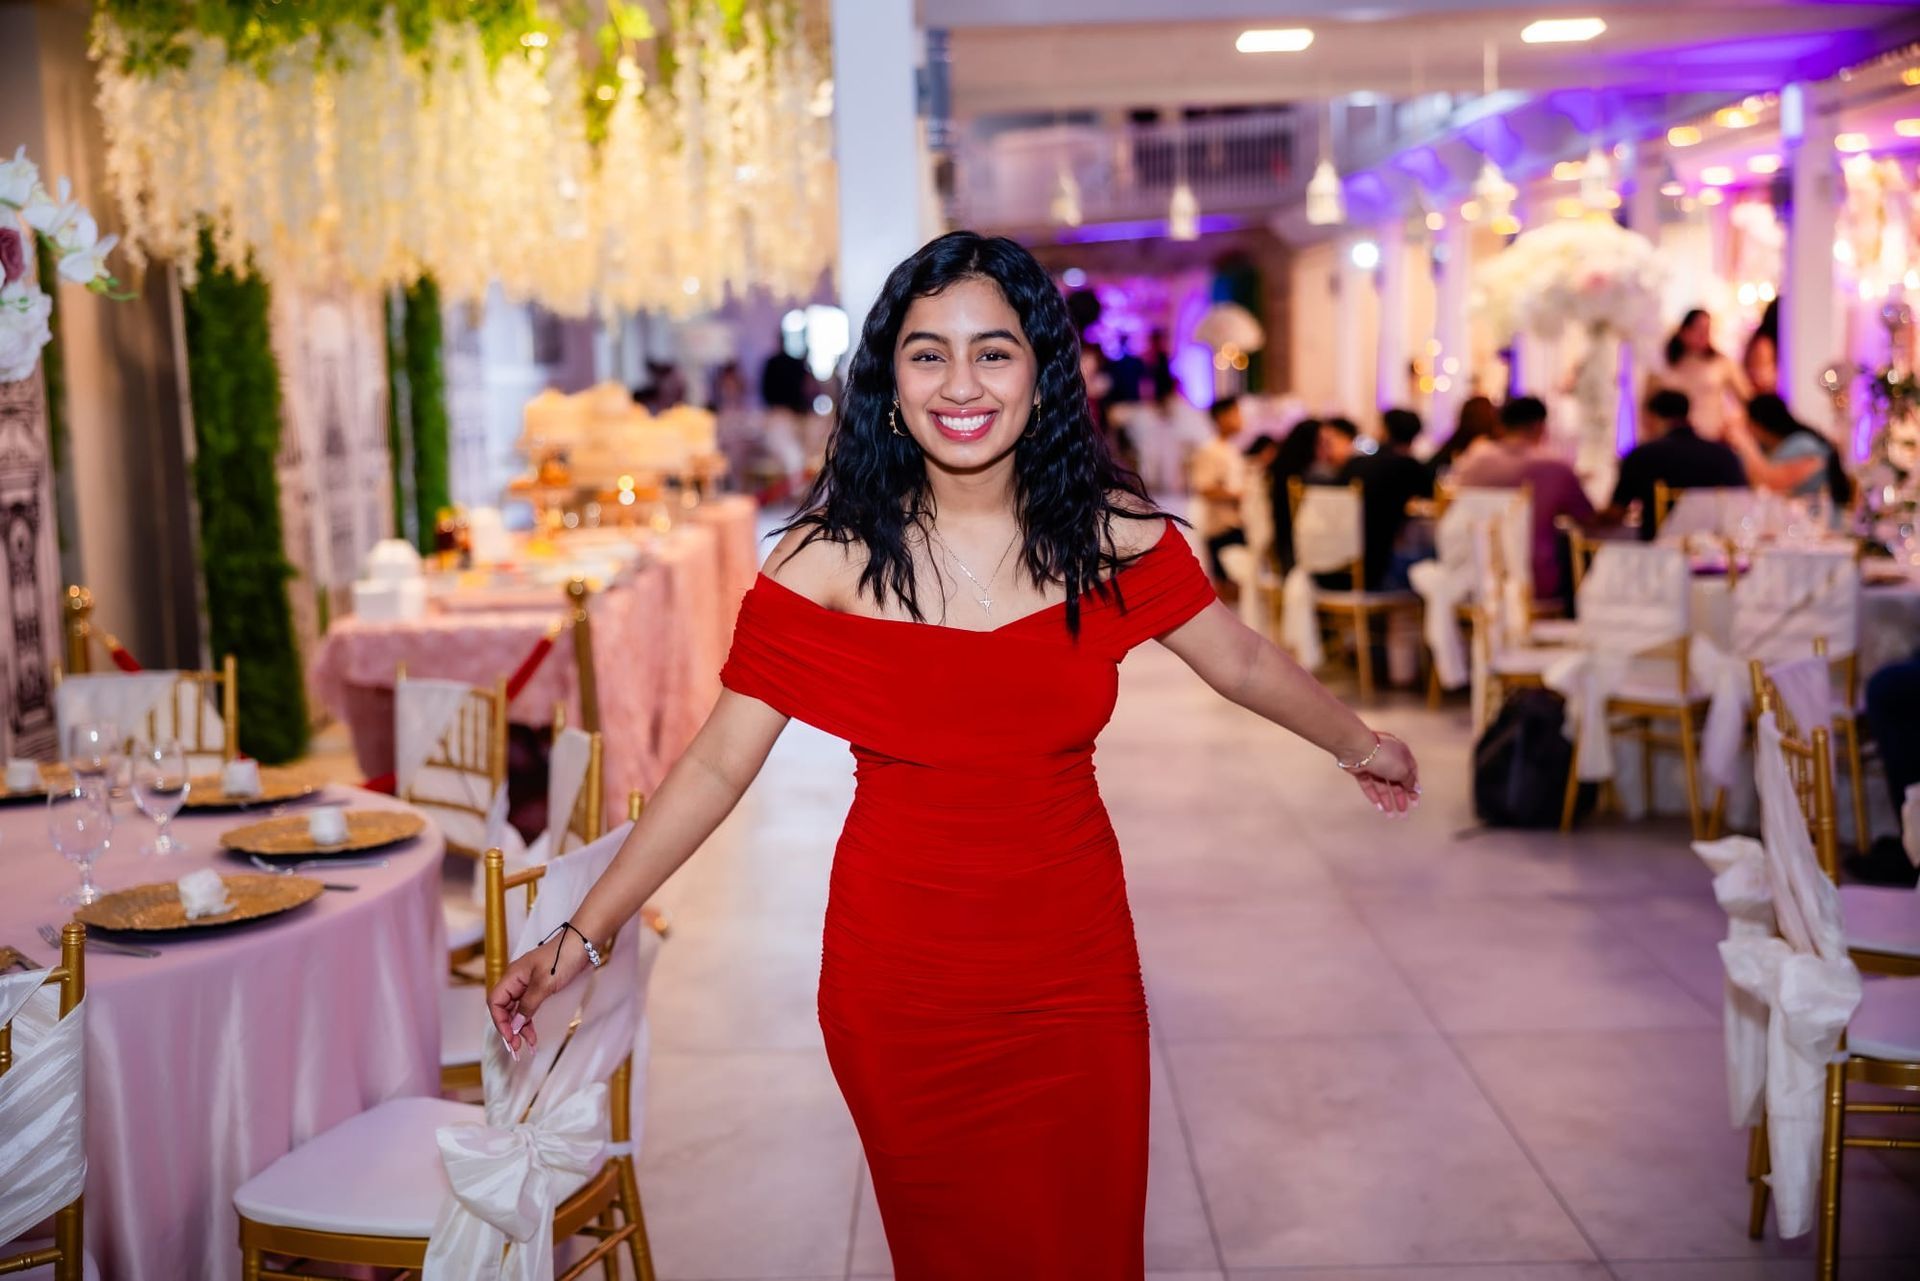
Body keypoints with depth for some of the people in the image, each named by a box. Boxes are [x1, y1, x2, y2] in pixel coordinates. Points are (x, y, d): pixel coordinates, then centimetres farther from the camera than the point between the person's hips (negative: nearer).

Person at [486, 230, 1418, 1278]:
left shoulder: (1107, 532, -6)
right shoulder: (833, 553, -12)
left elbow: (1242, 662, 9)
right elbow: (716, 765, -10)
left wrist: (1360, 744, 22)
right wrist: (580, 936, -13)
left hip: (1075, 969, 2)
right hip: (902, 983, -1)